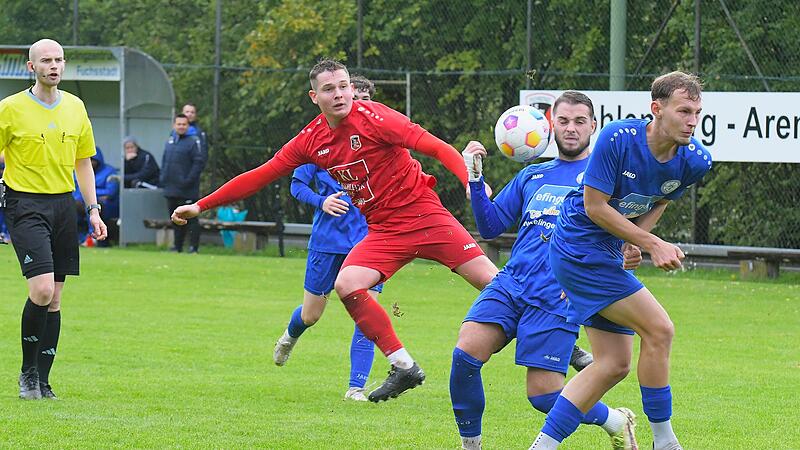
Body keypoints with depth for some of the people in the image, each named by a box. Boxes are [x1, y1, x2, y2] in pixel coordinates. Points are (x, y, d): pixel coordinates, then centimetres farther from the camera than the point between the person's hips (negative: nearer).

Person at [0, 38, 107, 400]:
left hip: (63, 205, 5)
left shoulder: (75, 108, 10)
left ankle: (42, 381, 9)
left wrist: (93, 210, 13)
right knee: (42, 289, -18)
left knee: (54, 299, 4)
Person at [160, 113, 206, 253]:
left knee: (190, 219, -6)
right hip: (171, 189, 7)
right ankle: (177, 246, 21)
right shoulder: (170, 142, 15)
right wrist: (163, 178, 12)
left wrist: (189, 180, -17)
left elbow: (199, 162, -13)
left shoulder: (193, 142, -7)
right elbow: (164, 161, 24)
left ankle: (193, 247, -4)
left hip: (187, 190, -7)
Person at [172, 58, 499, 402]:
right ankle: (404, 368, -12)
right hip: (383, 229, 4)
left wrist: (471, 180, -35)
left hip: (424, 215, -4)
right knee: (347, 285, -19)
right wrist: (200, 206, 8)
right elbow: (260, 176, 8)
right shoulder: (311, 140, 2)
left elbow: (436, 147, -19)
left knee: (487, 278, -15)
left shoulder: (373, 117, -14)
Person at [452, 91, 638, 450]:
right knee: (465, 353, -18)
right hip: (510, 284, 5)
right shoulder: (531, 176, 20)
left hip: (557, 298, -4)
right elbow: (490, 226, 18)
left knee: (543, 393, -9)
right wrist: (475, 180, 4)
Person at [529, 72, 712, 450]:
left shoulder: (695, 161, -6)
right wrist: (653, 245, -21)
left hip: (606, 255, 8)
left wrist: (633, 241, -3)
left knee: (614, 365, 6)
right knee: (658, 329, -14)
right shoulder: (618, 138, -24)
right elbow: (594, 206, -19)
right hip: (580, 249, -8)